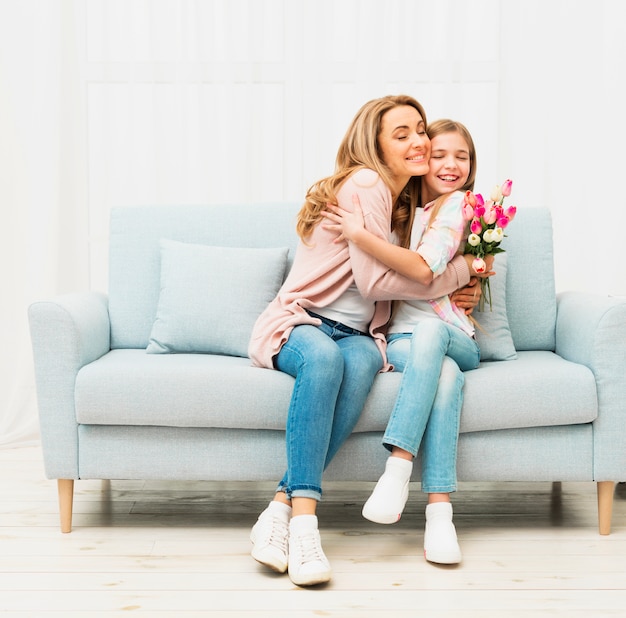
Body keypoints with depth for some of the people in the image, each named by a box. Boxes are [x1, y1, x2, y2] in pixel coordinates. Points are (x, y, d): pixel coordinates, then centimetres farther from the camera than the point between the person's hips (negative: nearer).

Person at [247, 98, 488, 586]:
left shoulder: (407, 202, 19)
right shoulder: (364, 184, -8)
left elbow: (398, 282, 27)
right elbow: (374, 281, -15)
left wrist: (453, 291, 8)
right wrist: (458, 272, -4)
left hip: (357, 335, 5)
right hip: (299, 323, -5)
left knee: (361, 363, -33)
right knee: (324, 356, -41)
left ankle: (282, 508, -36)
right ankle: (304, 520, -42)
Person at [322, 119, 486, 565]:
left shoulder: (457, 205, -1)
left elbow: (423, 269, -18)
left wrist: (359, 235, -22)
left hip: (454, 337, -3)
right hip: (401, 338, 3)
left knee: (429, 330, -40)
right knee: (445, 372, -34)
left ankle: (398, 467, -43)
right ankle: (439, 509, -40)